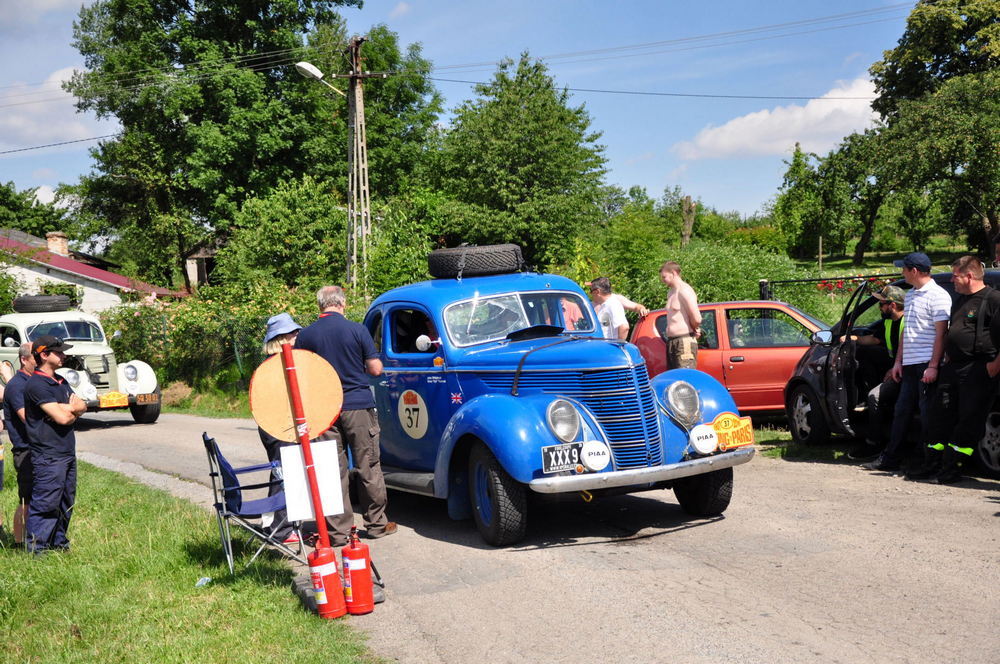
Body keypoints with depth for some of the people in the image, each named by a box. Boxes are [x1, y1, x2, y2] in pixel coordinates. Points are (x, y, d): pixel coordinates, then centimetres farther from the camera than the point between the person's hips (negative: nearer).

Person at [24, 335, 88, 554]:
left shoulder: (60, 382, 16)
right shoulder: (36, 384, -14)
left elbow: (82, 406, 9)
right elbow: (61, 417, -20)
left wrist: (67, 409, -11)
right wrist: (71, 408, 1)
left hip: (67, 453, 9)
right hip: (48, 456, -9)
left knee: (65, 503, 15)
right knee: (45, 504, -6)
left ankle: (59, 543, 26)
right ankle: (36, 549, 1)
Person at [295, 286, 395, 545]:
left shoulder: (305, 336, 1)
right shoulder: (356, 329, -6)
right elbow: (376, 369, -4)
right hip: (359, 406, -2)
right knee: (369, 467, 9)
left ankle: (339, 530, 8)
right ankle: (376, 523, 17)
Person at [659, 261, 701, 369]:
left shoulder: (685, 291, -11)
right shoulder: (671, 293, 19)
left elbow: (696, 319, -17)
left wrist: (694, 330, 3)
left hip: (685, 343, -10)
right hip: (671, 342, 10)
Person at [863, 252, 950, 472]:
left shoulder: (937, 296, -10)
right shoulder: (910, 295, 18)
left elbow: (941, 334, -14)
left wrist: (933, 366, -19)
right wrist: (898, 361, 18)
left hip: (926, 365, -9)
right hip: (910, 364, 9)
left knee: (927, 413, -3)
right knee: (901, 411, 11)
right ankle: (891, 458, 17)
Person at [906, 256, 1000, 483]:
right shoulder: (959, 301, 20)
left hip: (978, 371, -9)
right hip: (953, 369, 9)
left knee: (969, 420, -4)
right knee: (943, 416, 9)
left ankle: (952, 467, -1)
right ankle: (932, 465, 15)